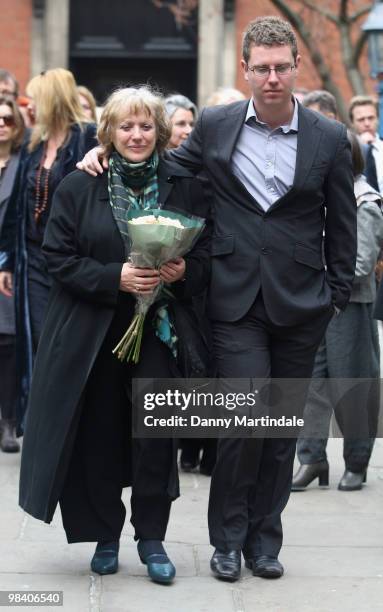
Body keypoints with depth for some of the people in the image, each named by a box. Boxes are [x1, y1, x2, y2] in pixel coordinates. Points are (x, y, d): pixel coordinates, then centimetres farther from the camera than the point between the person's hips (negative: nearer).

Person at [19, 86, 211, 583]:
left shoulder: (185, 187, 3)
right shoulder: (78, 188, 1)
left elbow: (206, 257, 8)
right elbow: (59, 258, -3)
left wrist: (183, 272, -14)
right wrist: (115, 278, -16)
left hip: (159, 332, 0)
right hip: (93, 334, 0)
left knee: (155, 436, -3)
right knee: (99, 437, 4)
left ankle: (152, 538, 10)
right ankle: (105, 536, 19)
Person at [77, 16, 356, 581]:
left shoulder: (330, 139, 2)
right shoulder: (215, 126, 3)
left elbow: (342, 225, 7)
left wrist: (337, 296, 4)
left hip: (300, 303, 1)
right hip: (236, 301, -1)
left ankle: (264, 537, 21)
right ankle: (229, 538, 7)